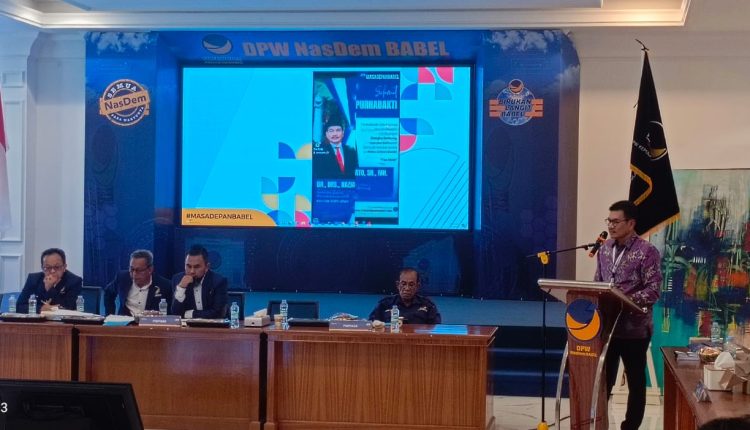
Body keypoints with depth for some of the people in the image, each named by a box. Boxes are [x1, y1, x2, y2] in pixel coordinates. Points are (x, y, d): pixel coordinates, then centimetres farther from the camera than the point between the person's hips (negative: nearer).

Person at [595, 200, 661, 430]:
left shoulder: (647, 251, -10)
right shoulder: (605, 248, 8)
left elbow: (653, 291, -15)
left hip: (634, 328, -5)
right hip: (607, 325, 5)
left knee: (635, 382, 7)